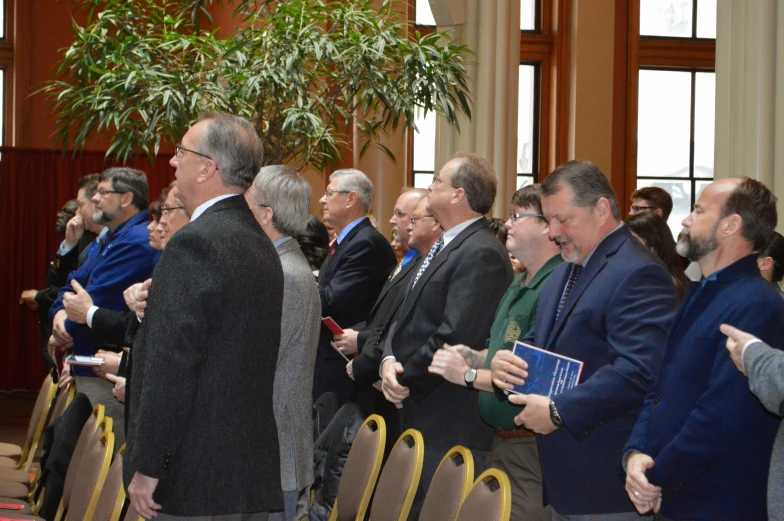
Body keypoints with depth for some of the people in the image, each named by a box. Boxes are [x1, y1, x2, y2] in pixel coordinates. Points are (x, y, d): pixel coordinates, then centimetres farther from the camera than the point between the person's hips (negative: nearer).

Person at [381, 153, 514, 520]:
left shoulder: (482, 254, -16)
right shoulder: (445, 246, 17)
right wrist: (390, 360, -2)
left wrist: (406, 378, -12)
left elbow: (455, 338, -23)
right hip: (418, 414, 10)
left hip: (449, 423, -10)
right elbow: (407, 316, 17)